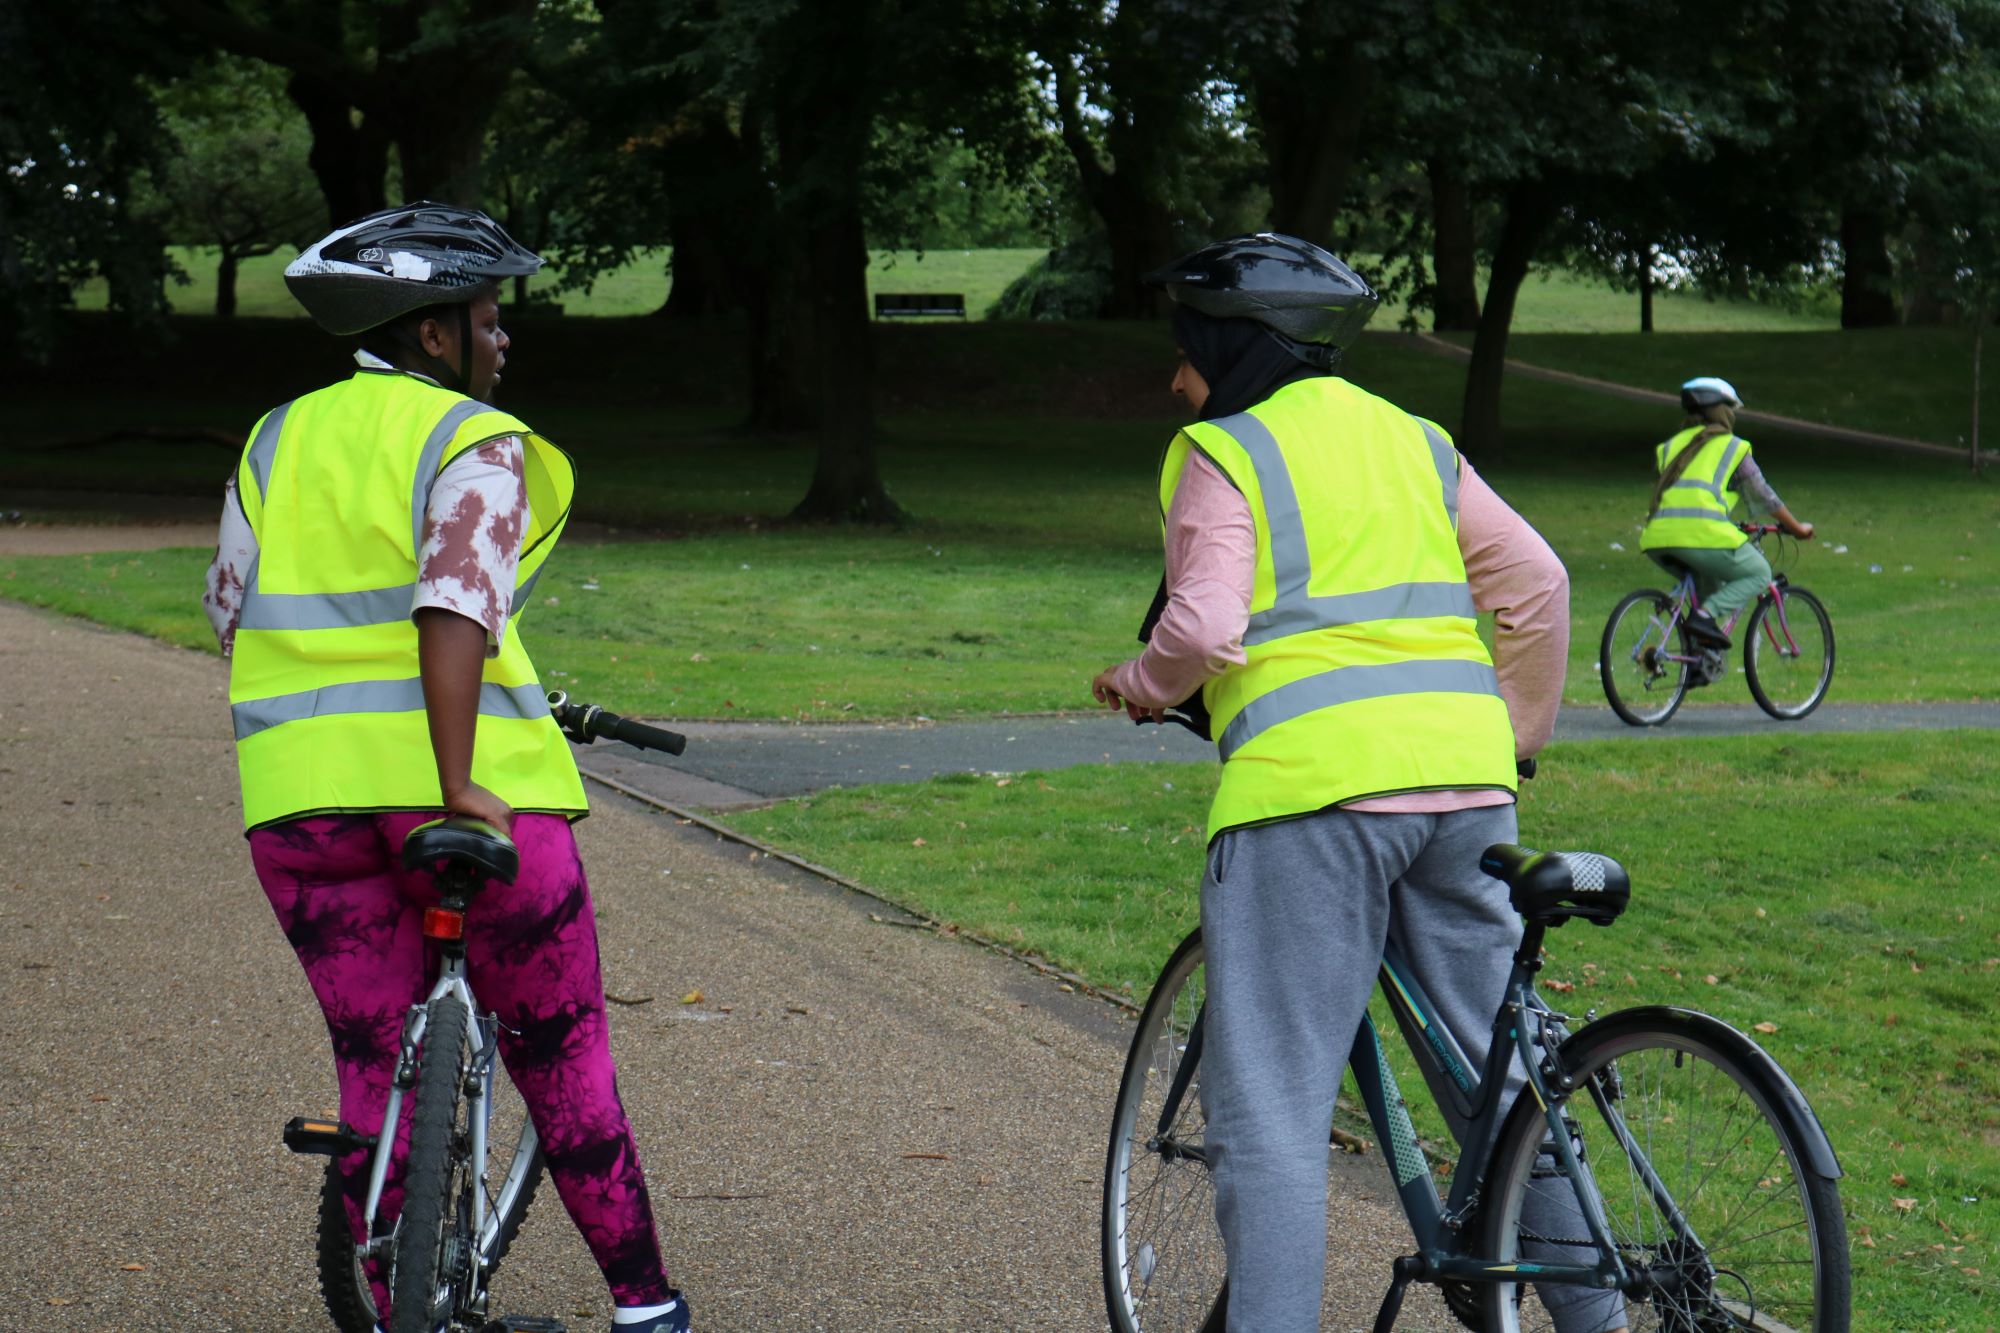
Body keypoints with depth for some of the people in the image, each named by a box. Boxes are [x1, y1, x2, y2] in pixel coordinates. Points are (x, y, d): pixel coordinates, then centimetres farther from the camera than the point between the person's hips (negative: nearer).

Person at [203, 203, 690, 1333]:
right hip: (471, 789, -5)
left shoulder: (278, 441, 14)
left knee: (376, 1067, 11)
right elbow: (453, 609, -20)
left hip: (302, 794, 5)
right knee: (561, 1052, 8)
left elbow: (232, 614, 18)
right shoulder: (474, 443, -5)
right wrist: (457, 785, -24)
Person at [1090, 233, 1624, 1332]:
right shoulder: (1415, 442, 20)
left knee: (1268, 1110, -4)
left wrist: (1139, 687, 9)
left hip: (1310, 786, -6)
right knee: (1497, 1070, 17)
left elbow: (1202, 629, -11)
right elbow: (1536, 582, 15)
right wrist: (1518, 732, 27)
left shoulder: (1220, 454, 2)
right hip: (1465, 783, 6)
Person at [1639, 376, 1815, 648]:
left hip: (1657, 537, 6)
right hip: (1702, 533, -6)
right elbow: (1764, 497, 21)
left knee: (1708, 582, 32)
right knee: (1758, 574, 15)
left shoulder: (1671, 445, 27)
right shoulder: (1733, 447, 14)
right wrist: (1797, 528, 37)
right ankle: (1707, 615, -10)